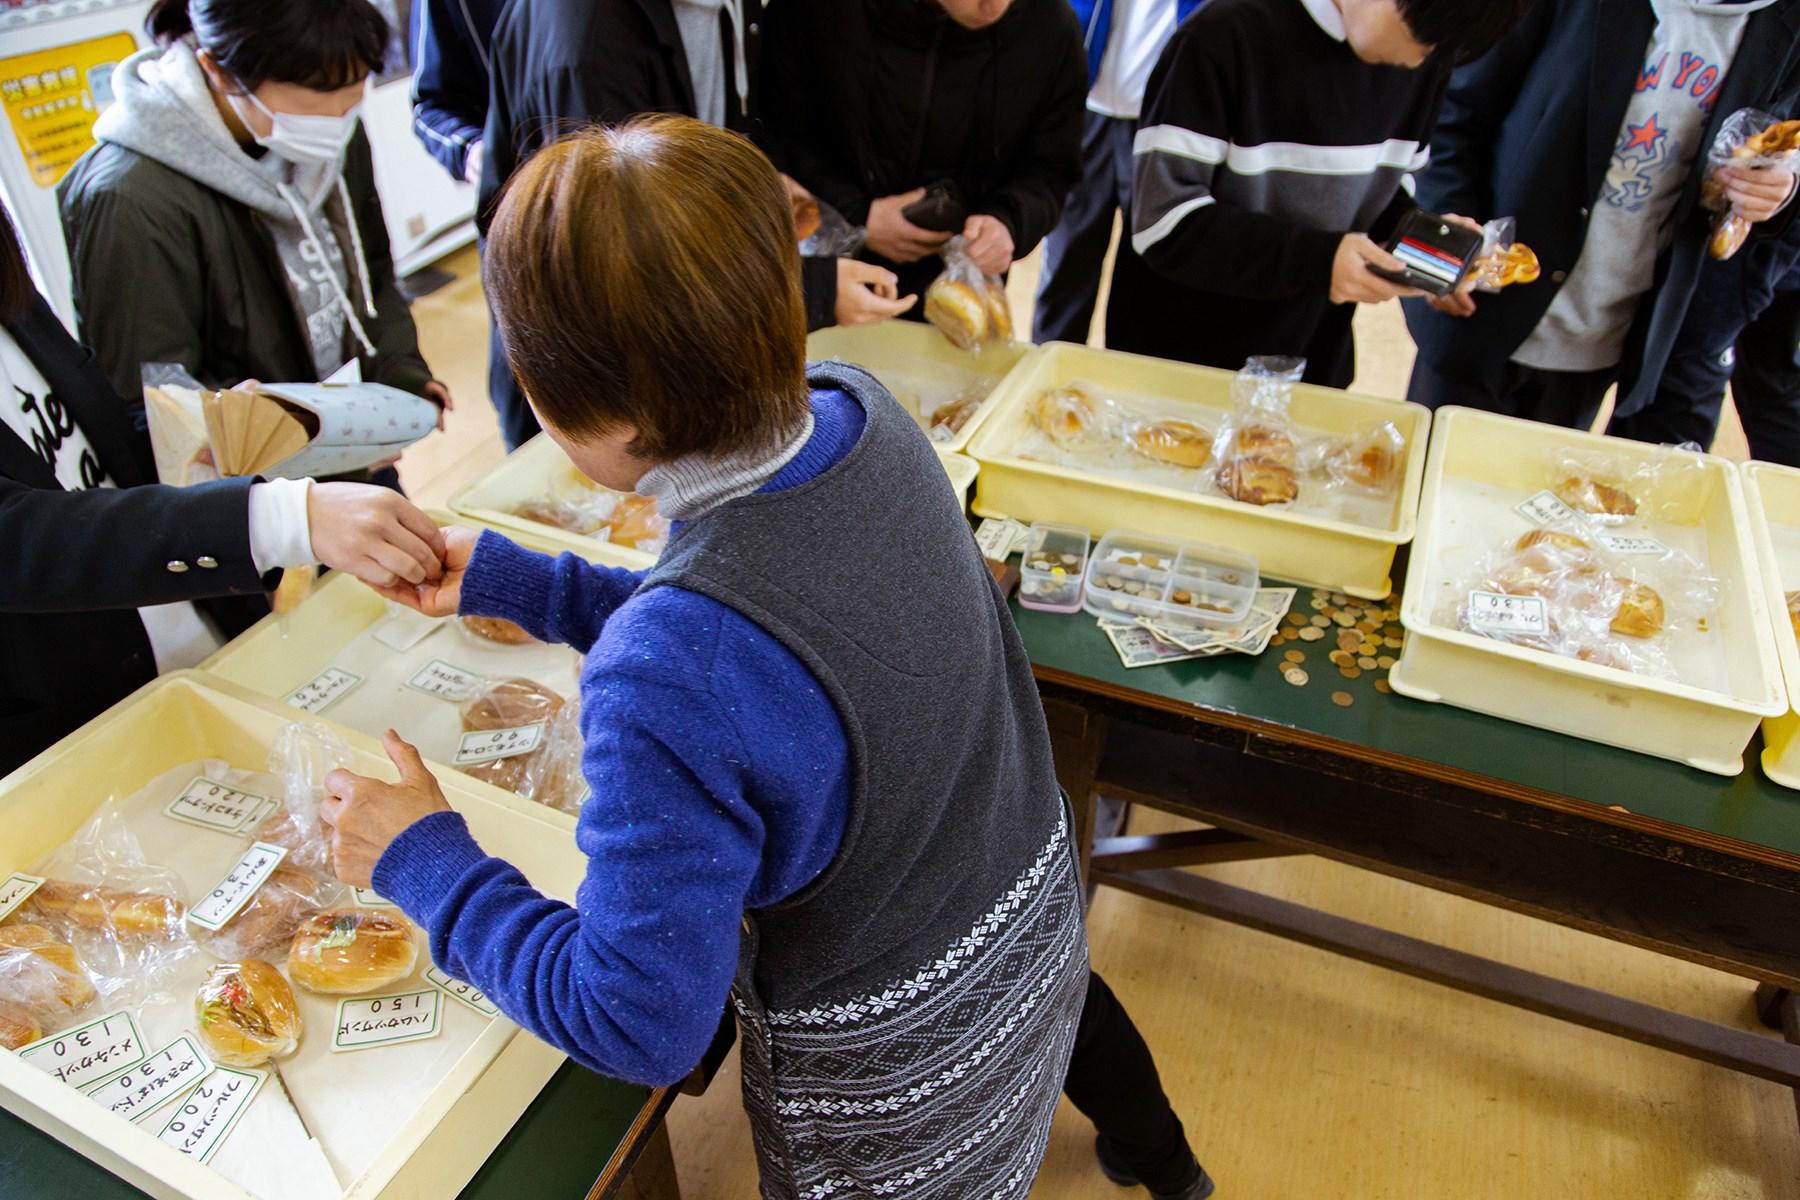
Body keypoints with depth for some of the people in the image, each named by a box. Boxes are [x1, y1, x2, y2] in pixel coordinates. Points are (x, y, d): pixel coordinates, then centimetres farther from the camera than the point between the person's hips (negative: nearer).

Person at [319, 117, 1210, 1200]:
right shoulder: (860, 413, -18)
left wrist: (425, 865, -15)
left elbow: (640, 1024, -27)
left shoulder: (668, 674, -40)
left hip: (889, 1075, -5)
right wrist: (506, 580, 3)